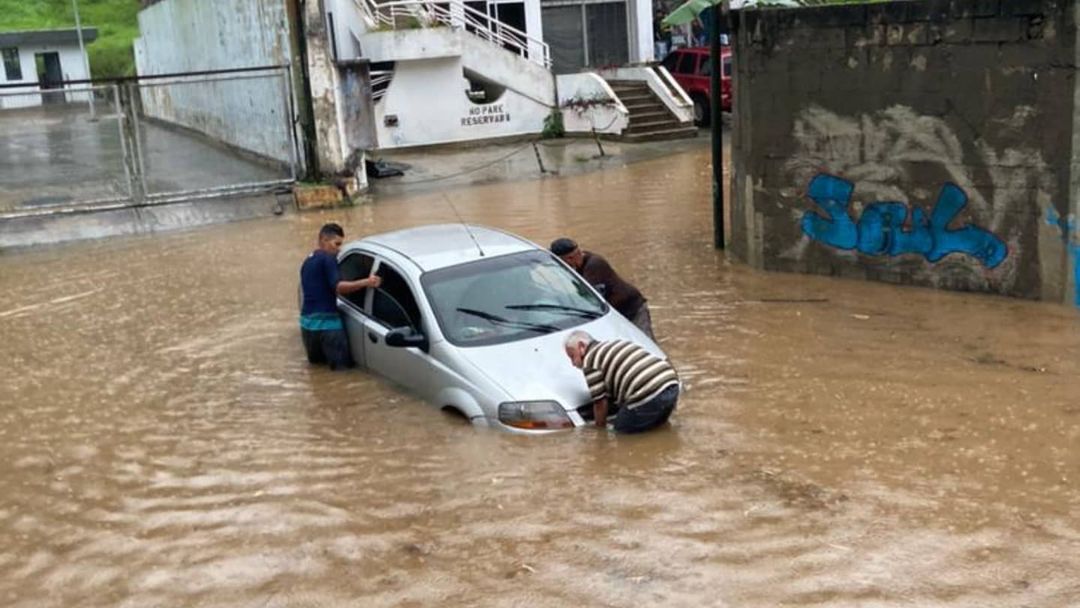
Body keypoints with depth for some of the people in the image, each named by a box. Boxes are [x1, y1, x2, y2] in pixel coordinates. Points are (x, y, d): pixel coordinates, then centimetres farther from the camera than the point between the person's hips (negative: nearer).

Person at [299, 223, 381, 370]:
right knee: (343, 364, -4)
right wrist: (366, 282, -26)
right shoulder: (327, 258, -8)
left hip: (306, 321, 8)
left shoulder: (307, 262, 19)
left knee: (316, 359, 27)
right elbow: (338, 287, -19)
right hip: (326, 321, -8)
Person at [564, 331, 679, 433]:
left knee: (622, 431, 11)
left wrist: (601, 428, 19)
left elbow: (600, 402, 3)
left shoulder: (590, 361, 2)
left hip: (648, 397, -8)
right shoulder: (617, 344, 28)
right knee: (655, 426, 30)